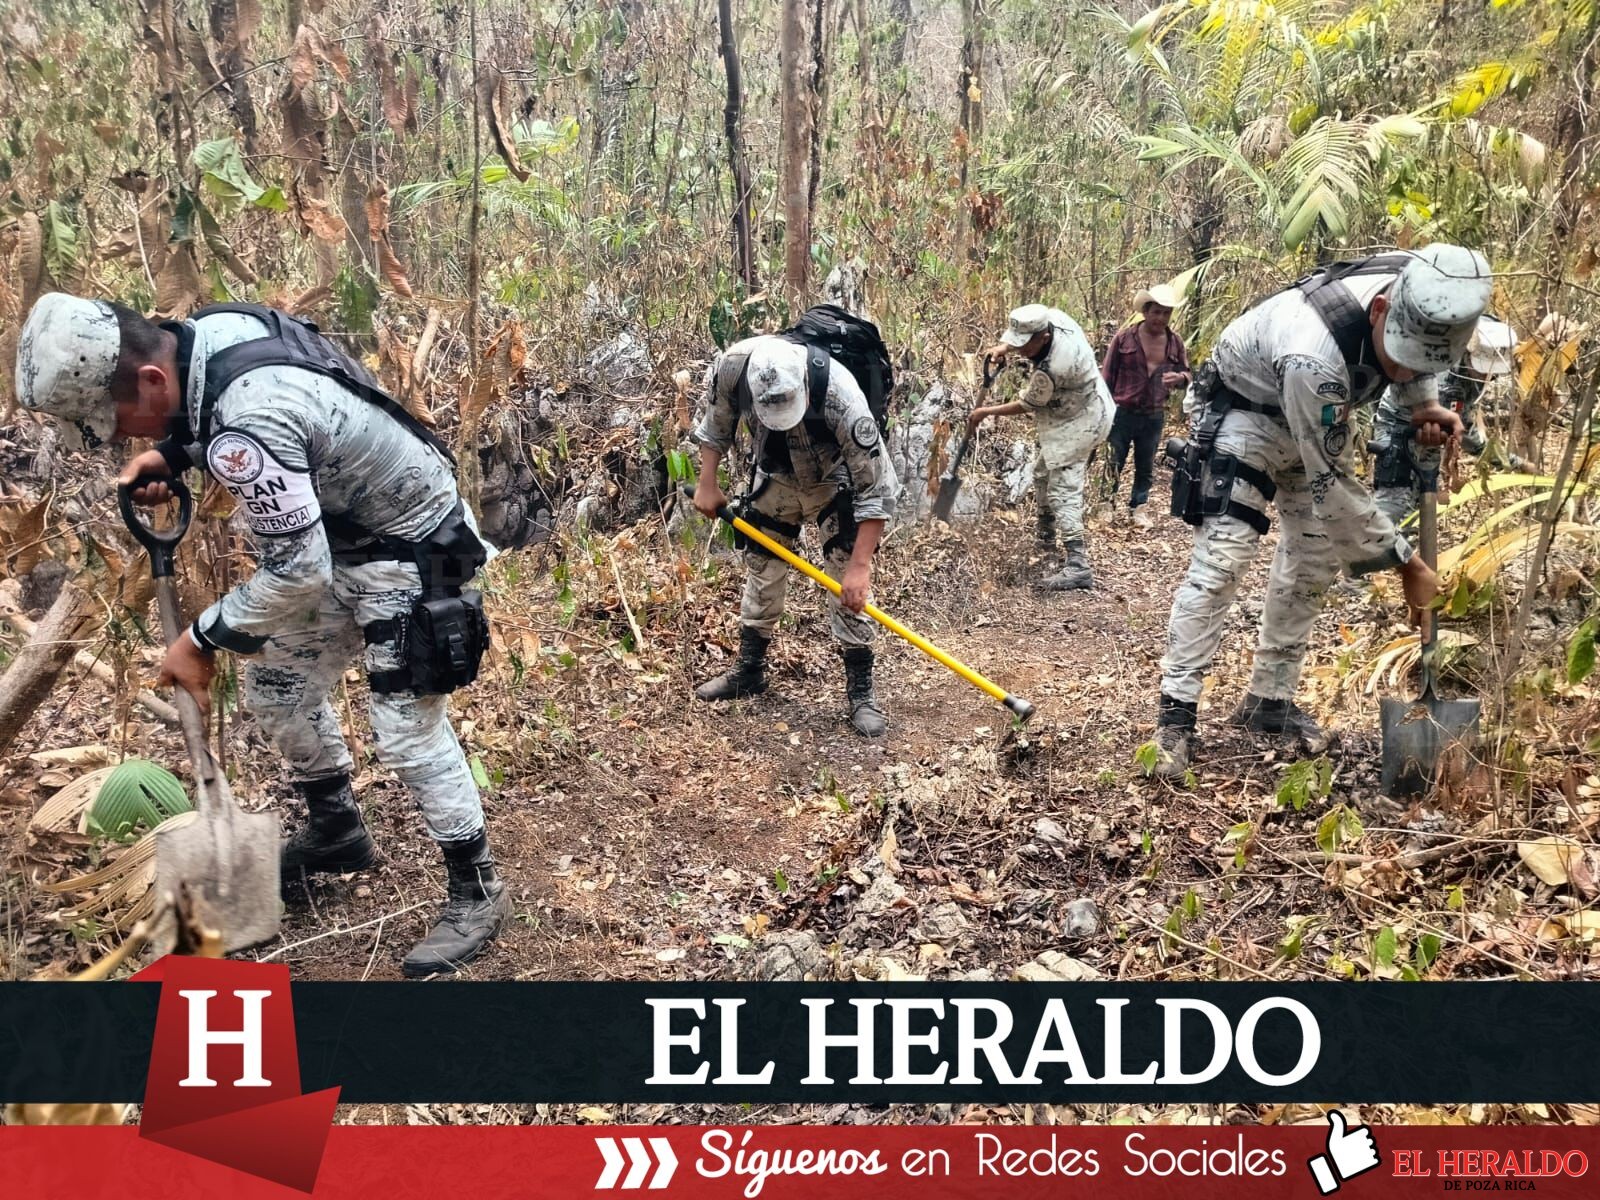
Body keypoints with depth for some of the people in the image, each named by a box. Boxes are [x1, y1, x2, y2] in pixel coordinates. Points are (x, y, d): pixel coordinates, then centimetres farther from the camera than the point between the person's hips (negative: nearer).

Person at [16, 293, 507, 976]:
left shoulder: (248, 428, -36)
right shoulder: (208, 329, -9)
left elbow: (298, 575, -30)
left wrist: (202, 641, -17)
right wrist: (170, 456, -1)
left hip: (410, 550, -10)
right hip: (337, 533, 10)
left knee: (406, 726, -7)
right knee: (279, 690, 16)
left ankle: (476, 890, 10)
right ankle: (335, 831, 36)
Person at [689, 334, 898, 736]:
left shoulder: (840, 396, -41)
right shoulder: (731, 367, -31)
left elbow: (876, 488, -33)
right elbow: (716, 422, -5)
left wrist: (860, 565, -35)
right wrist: (707, 483, -5)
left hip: (834, 480, -4)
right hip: (775, 475, 4)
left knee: (849, 582, -11)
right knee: (761, 566, 11)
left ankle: (860, 689, 1)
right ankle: (748, 670, 28)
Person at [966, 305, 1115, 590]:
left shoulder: (1050, 370, -35)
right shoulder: (1054, 316, -14)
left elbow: (1027, 405, -17)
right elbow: (1021, 334, 10)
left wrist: (985, 412, -6)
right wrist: (1003, 346, -8)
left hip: (1077, 424, -10)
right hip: (1080, 409, 10)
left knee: (1062, 490, -14)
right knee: (1043, 474, 23)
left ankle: (1078, 566, -17)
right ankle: (1046, 541, 41)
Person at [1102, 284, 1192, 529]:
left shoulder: (1175, 343, 2)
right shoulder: (1125, 337, -8)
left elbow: (1186, 374, 10)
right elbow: (1107, 375, -4)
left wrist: (1179, 377, -15)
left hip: (1154, 416, 3)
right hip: (1122, 413, -3)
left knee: (1146, 467, 15)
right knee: (1113, 464, 5)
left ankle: (1138, 507, 31)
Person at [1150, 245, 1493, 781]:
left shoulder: (1426, 293, -23)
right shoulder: (1314, 355, -43)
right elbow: (1332, 484, -33)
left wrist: (1425, 404, -16)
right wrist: (1407, 562, -25)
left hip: (1320, 417, 7)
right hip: (1246, 410, -7)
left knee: (1312, 561, 6)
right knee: (1220, 559, -18)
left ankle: (1269, 698, 17)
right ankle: (1176, 712, -12)